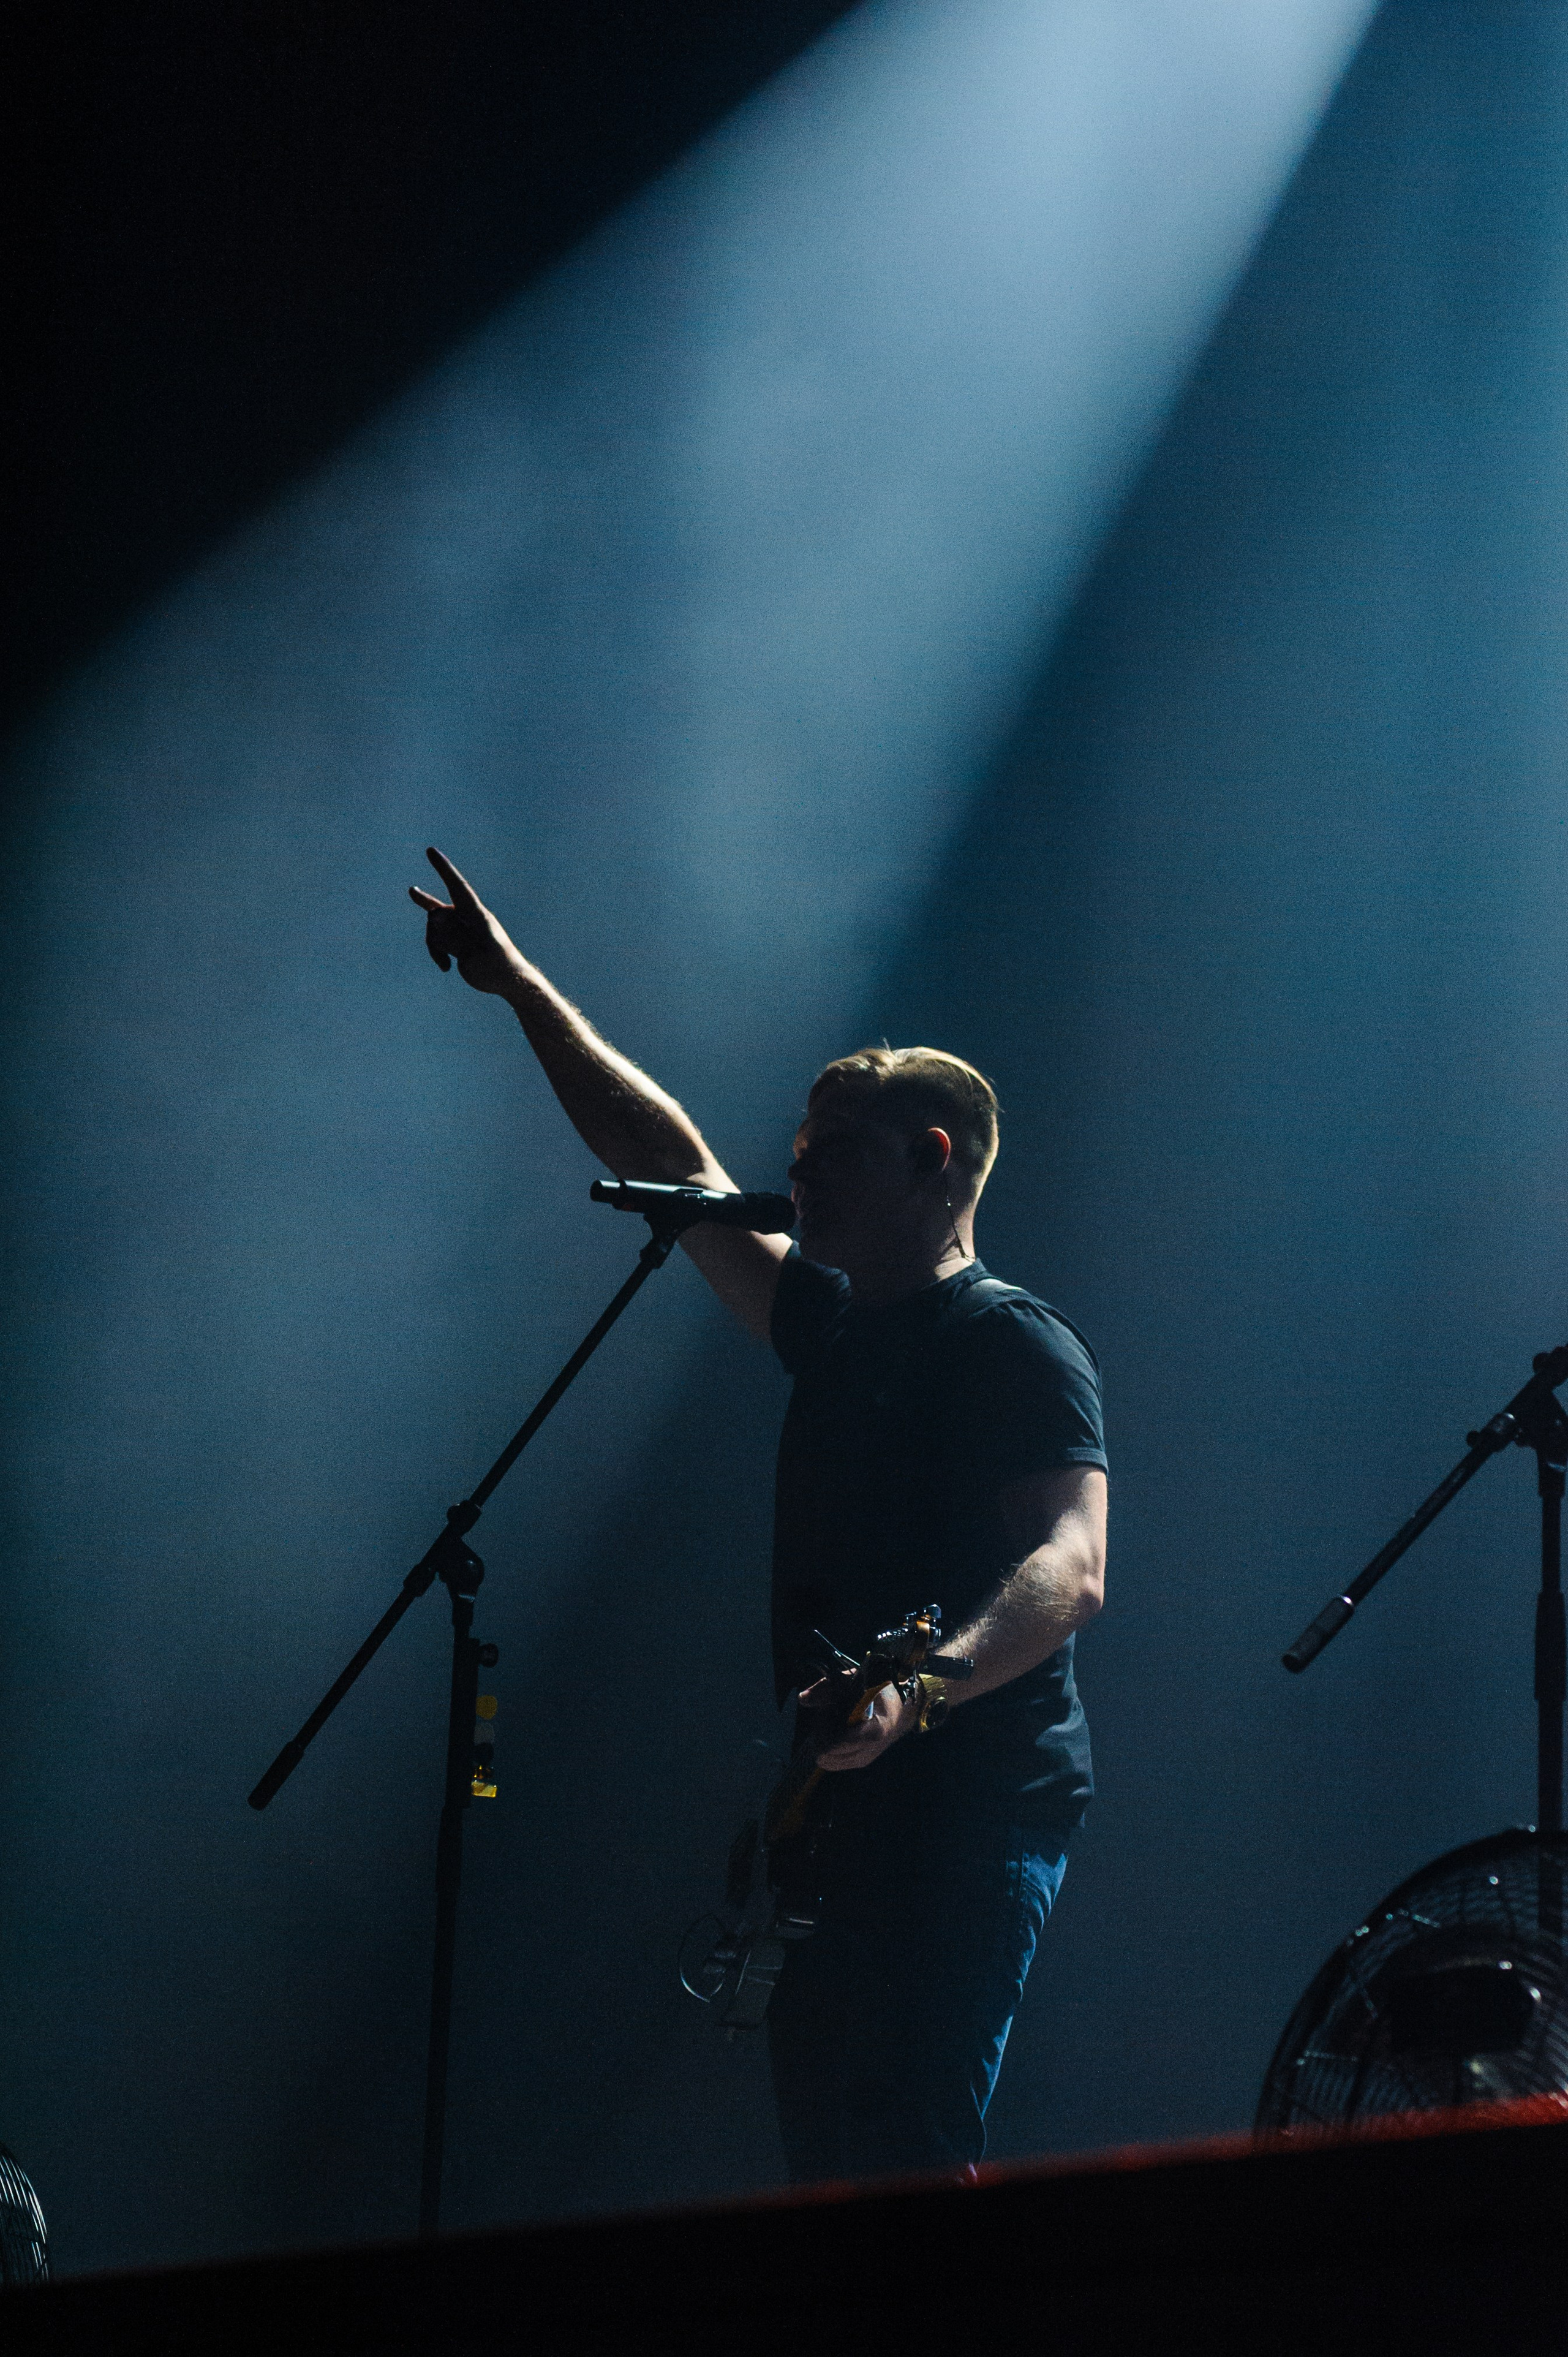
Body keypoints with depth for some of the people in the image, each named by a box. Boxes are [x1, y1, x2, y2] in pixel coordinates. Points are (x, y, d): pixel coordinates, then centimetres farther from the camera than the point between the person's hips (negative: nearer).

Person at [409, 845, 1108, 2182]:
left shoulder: (1017, 1346, -8)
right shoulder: (832, 1325, 18)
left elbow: (1070, 1569, -22)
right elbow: (668, 1164, 27)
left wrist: (920, 1688, -39)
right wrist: (522, 991, 28)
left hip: (976, 1807, -9)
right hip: (850, 1814, 9)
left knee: (910, 2164, -19)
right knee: (830, 2170, 4)